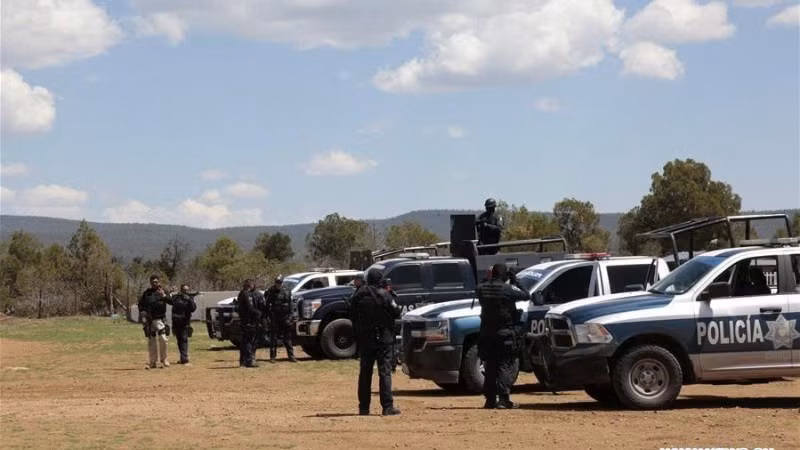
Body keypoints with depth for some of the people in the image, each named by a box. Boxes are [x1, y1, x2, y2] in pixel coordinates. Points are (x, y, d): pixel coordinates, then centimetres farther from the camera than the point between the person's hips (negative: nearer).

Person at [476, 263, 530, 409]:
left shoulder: (482, 288, -1)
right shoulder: (507, 290, -12)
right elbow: (526, 296, -3)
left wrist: (490, 279, 16)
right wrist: (516, 283, 10)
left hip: (486, 333, 4)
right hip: (504, 332, -4)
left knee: (490, 366, 12)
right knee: (504, 366, -2)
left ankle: (490, 400, 11)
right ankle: (504, 399, -11)